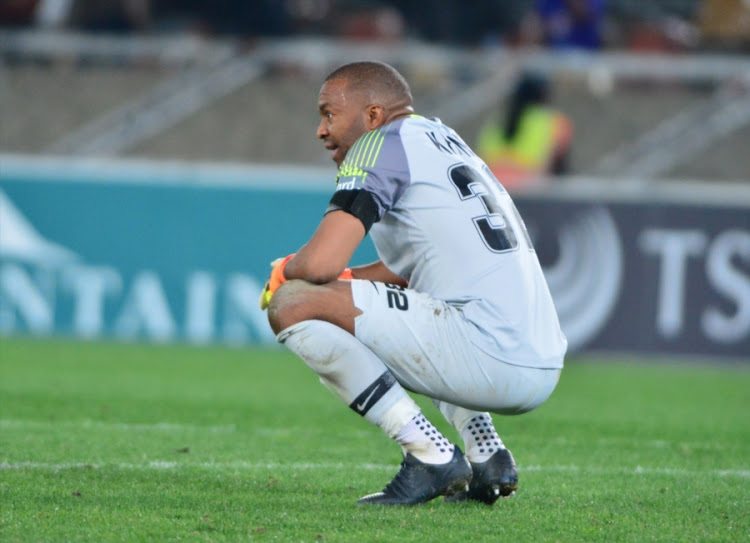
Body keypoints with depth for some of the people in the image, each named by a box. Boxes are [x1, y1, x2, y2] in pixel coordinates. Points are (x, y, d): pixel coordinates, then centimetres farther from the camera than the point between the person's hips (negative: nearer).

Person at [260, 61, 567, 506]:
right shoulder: (445, 139, 25)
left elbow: (322, 262, -12)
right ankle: (487, 452, 18)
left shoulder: (381, 143, -2)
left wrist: (285, 270, 10)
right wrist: (348, 278, 25)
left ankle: (430, 456, -8)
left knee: (293, 305, -10)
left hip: (490, 362, -10)